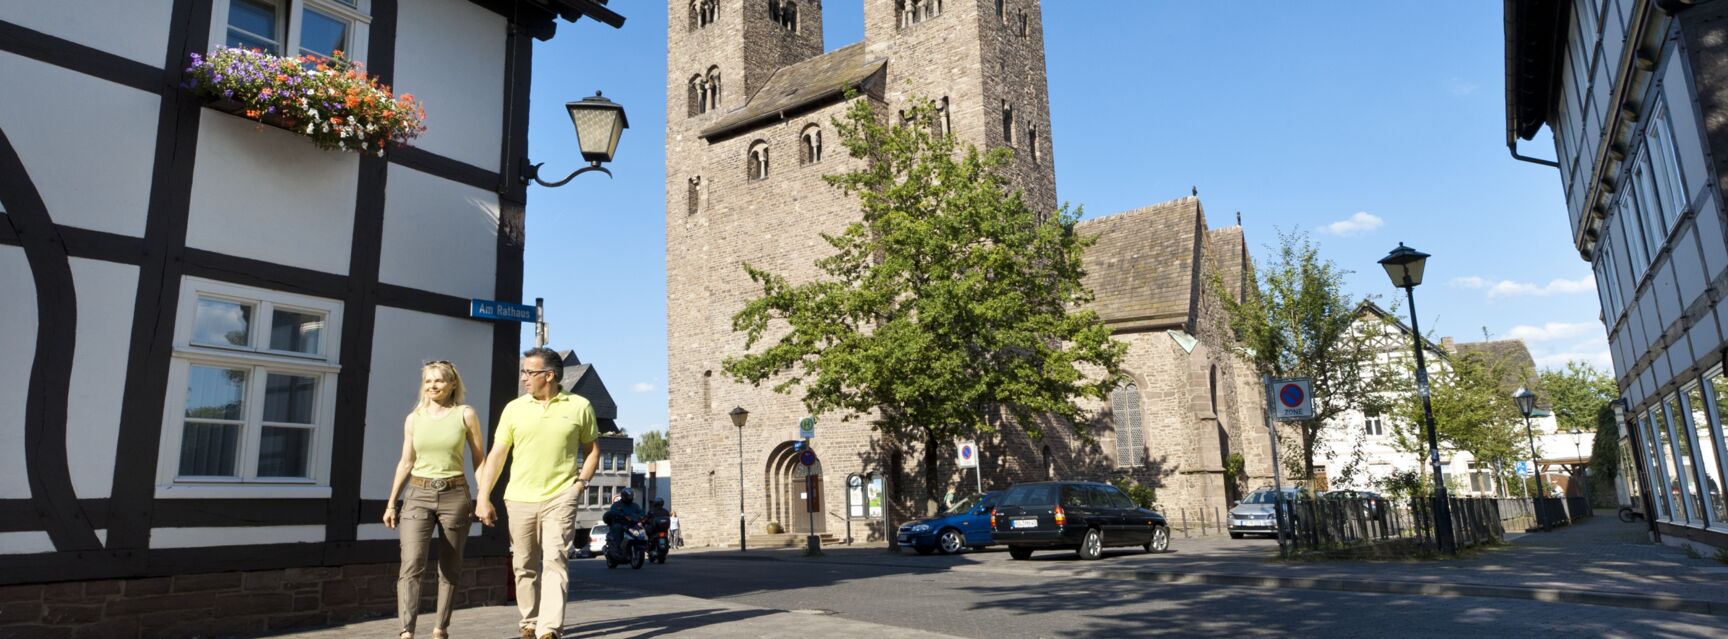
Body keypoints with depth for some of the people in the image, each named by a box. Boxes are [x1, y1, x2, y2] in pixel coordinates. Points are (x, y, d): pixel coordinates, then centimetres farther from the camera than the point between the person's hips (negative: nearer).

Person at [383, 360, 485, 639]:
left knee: (449, 568, 7)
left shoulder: (466, 414, 0)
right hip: (418, 495, 1)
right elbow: (406, 463, 12)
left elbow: (480, 459, 3)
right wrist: (391, 503, 10)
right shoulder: (413, 418, 7)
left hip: (454, 496, -1)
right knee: (411, 564, -13)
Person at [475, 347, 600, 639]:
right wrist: (483, 498, 0)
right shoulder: (514, 408, 4)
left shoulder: (579, 407, 0)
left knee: (555, 561, -12)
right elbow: (496, 455, 5)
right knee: (525, 567, 11)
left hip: (560, 498, -3)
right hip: (519, 499, 3)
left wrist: (581, 482, -3)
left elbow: (592, 449, 11)